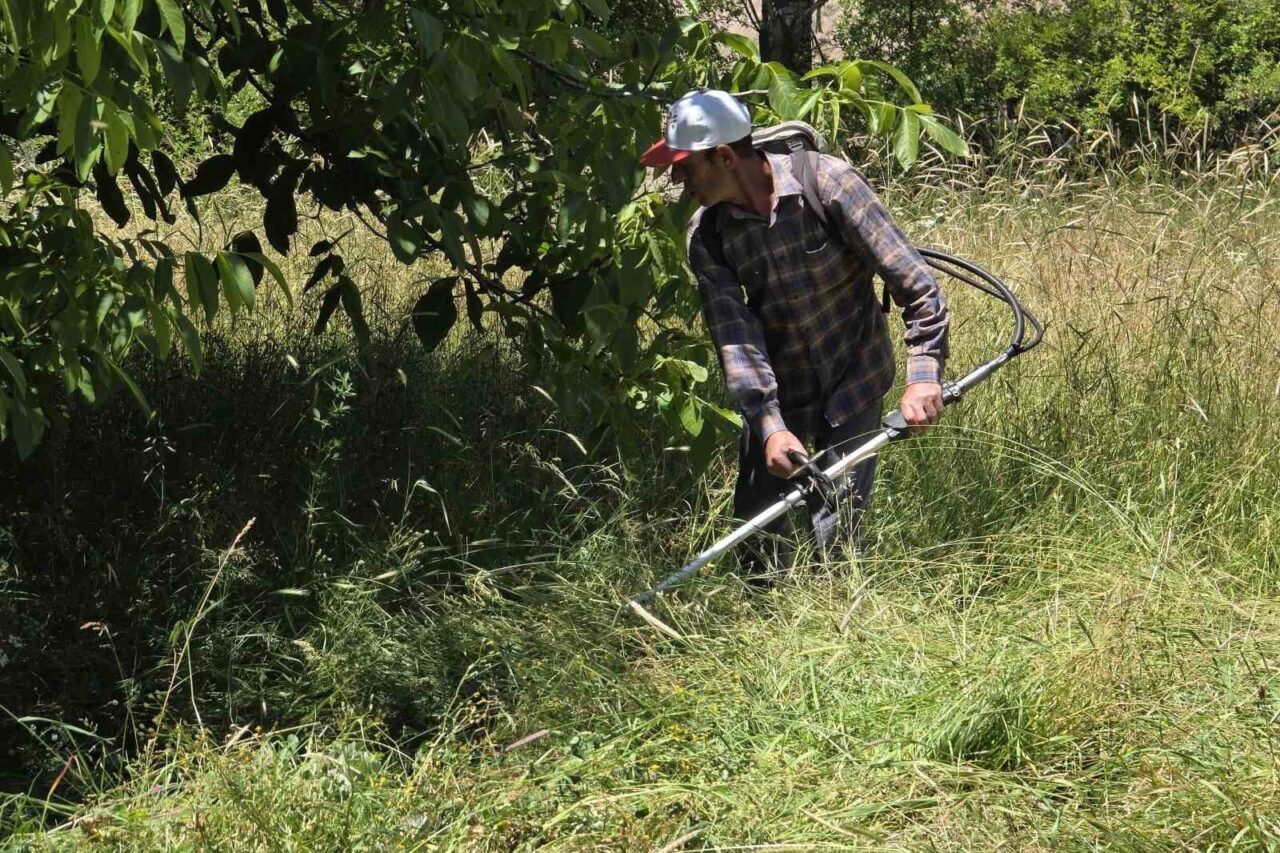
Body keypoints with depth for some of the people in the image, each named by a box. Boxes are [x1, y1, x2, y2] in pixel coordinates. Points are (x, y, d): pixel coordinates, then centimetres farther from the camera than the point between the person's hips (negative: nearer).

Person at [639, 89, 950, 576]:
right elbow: (735, 335, -17)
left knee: (835, 533, -9)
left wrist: (924, 375, -28)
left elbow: (913, 281, -20)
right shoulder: (707, 234, -10)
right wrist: (770, 426, -29)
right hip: (775, 391, 4)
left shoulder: (827, 183, -21)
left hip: (852, 383, -3)